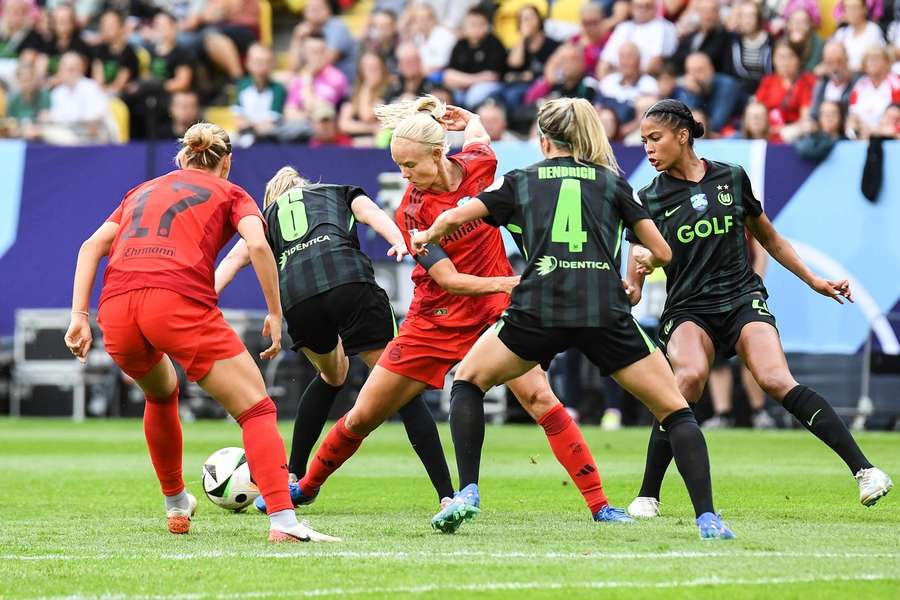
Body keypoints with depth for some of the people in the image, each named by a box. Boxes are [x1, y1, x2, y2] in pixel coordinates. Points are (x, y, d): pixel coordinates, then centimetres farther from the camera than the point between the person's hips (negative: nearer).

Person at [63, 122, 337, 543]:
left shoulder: (143, 190, 33)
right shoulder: (229, 194, 20)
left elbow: (92, 246, 20)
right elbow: (258, 245, 0)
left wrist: (79, 315, 14)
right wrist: (275, 313, 5)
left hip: (115, 310, 5)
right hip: (179, 303, -5)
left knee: (160, 395, 35)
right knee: (256, 408, -2)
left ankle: (175, 505, 43)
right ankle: (282, 520, -20)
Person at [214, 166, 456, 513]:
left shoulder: (270, 214, 37)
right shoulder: (341, 193, 34)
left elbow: (235, 257, 21)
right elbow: (372, 214, 12)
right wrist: (400, 242, -6)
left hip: (297, 298, 2)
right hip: (350, 281, -2)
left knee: (332, 376, 32)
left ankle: (291, 480, 28)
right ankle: (448, 495, -10)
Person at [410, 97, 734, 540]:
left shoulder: (521, 180, 19)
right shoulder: (613, 181, 19)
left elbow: (453, 219, 14)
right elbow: (662, 252, 18)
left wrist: (426, 238, 37)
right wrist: (643, 263, 42)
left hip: (538, 310, 0)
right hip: (606, 313, 0)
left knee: (468, 380, 24)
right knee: (674, 410, 10)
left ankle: (467, 491, 7)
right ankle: (706, 517, -7)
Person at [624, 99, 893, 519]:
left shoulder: (732, 178, 7)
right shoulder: (650, 199, 3)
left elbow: (768, 238, 22)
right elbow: (632, 286, -1)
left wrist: (814, 281, 19)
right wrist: (630, 287, -24)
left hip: (742, 298, 1)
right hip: (686, 310, 0)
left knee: (776, 380, -25)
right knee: (690, 375, -31)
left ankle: (863, 469, -25)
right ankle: (647, 497, -23)